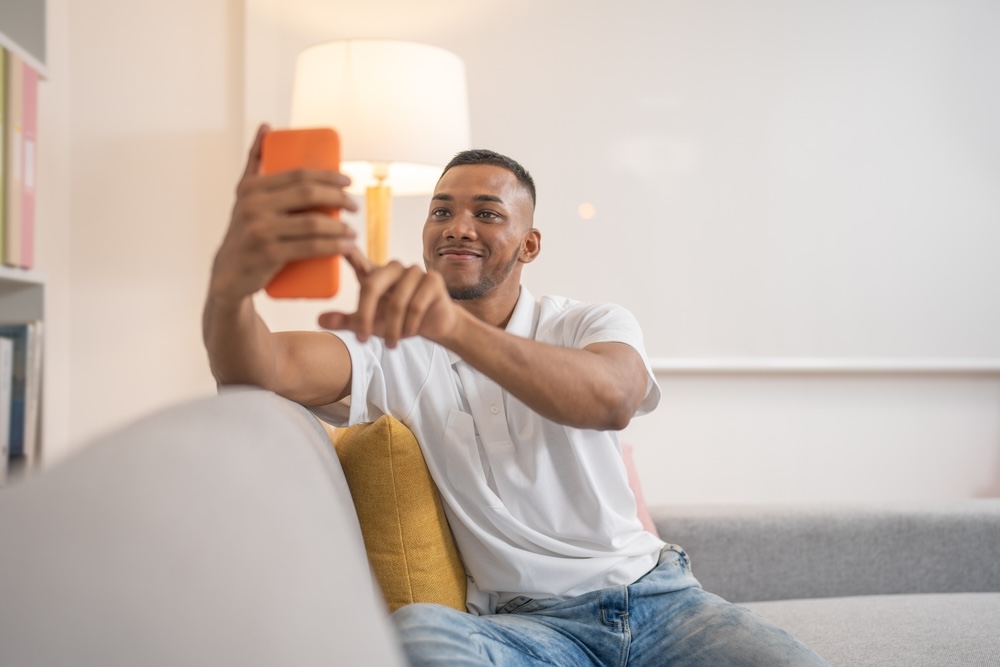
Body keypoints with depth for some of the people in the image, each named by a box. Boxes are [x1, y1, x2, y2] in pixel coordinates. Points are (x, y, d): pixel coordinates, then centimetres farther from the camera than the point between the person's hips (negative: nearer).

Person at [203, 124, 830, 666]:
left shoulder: (595, 325, 4)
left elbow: (611, 399, -23)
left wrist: (453, 325, -42)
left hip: (653, 591, 1)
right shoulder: (388, 346, 3)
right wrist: (231, 285, -45)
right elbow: (268, 369, -19)